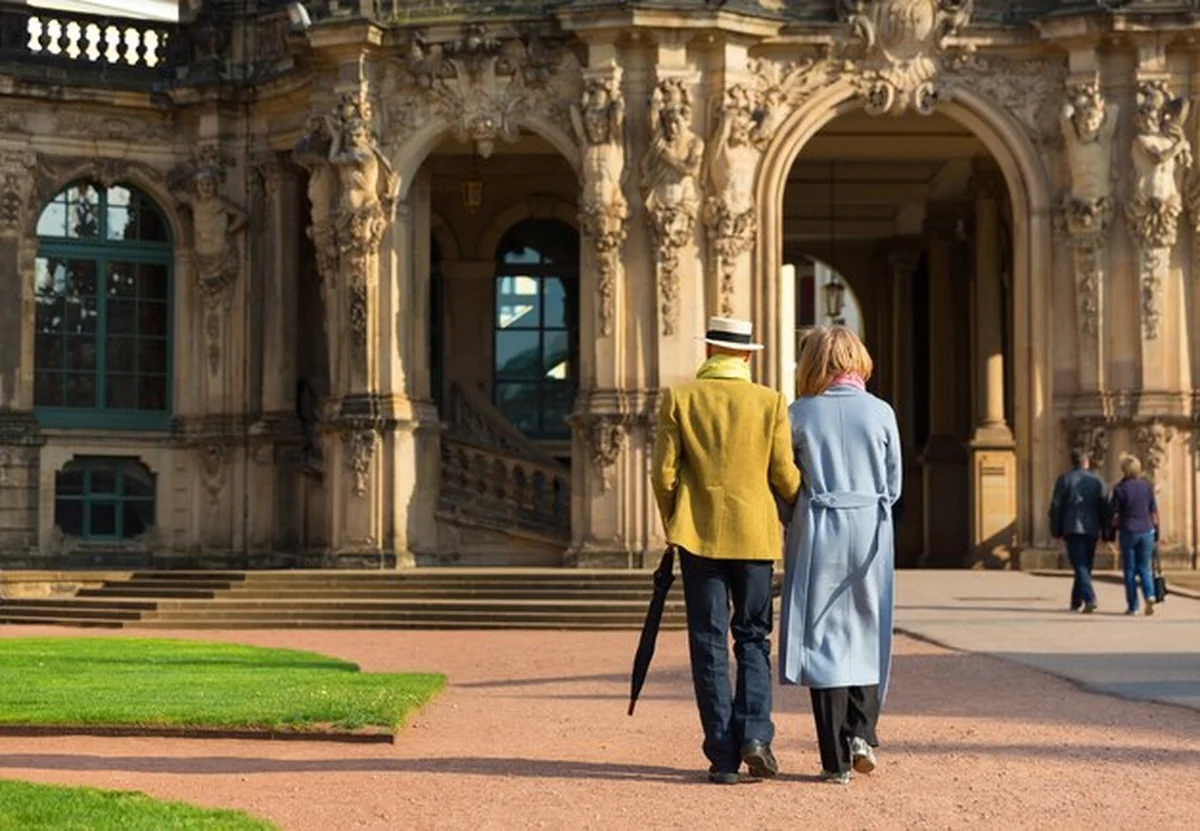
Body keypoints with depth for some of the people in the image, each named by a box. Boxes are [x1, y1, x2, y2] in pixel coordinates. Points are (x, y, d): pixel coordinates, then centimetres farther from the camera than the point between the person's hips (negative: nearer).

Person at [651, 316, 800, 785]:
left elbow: (663, 473, -3)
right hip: (755, 534, 0)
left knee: (709, 643, 4)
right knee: (753, 637, 12)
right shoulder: (771, 402, -1)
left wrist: (672, 526, 13)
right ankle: (755, 735, -5)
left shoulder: (678, 398, -2)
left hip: (699, 534, 0)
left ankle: (723, 756, 2)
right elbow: (785, 477, -1)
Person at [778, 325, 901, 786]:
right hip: (871, 533, 1)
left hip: (818, 532, -1)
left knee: (823, 639, 4)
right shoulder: (881, 412, -1)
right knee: (866, 634, 17)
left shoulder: (799, 414, -5)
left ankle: (837, 759, 3)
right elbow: (894, 485, 5)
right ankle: (861, 731, 3)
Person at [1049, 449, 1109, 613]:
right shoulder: (1097, 481, 6)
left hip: (1072, 528, -3)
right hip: (1092, 530, 3)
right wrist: (1106, 531, 11)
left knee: (1080, 566, -8)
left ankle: (1090, 598, -26)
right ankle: (1076, 602, 21)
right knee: (1085, 566, 14)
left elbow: (1056, 506, -2)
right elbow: (1105, 509, 5)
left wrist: (1056, 531, 4)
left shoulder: (1064, 479, 0)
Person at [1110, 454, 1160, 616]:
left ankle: (1132, 606, 5)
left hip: (1128, 532, -2)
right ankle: (1150, 596, -13)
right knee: (1144, 568, 11)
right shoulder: (1147, 487, 3)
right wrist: (1155, 533, 14)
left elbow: (1115, 515, -5)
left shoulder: (1120, 488, -6)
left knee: (1130, 571, 6)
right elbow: (1154, 512, 5)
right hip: (1146, 532, 3)